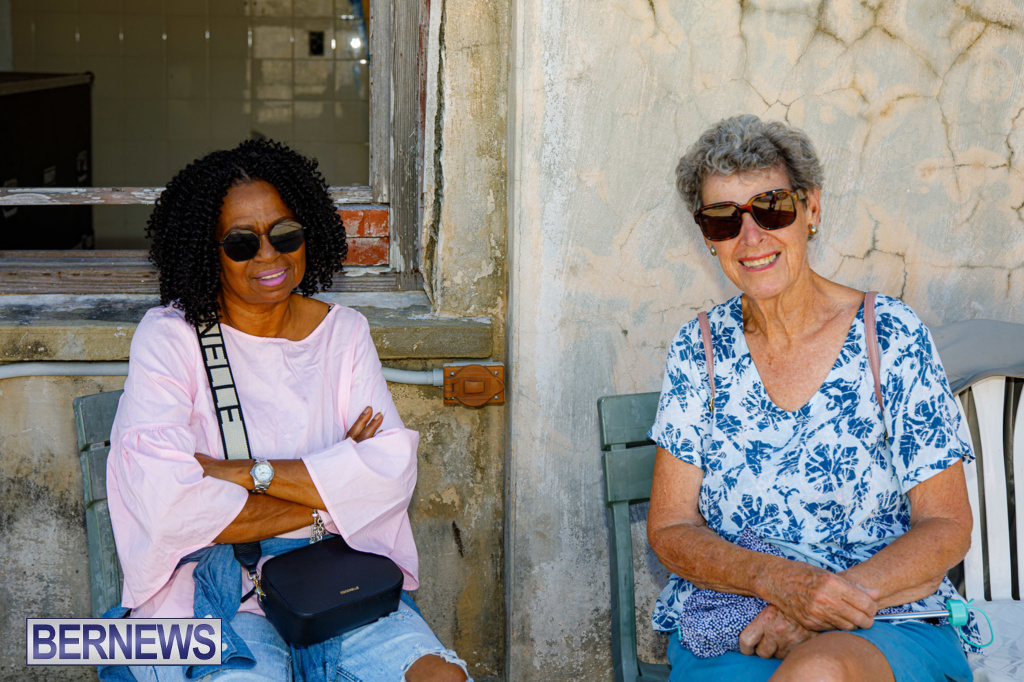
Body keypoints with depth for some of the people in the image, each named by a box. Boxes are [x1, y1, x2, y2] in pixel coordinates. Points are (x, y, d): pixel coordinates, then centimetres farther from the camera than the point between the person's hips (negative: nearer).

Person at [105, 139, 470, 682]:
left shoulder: (343, 332, 9)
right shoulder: (169, 338, -3)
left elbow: (393, 470, -4)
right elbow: (165, 506, -15)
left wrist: (244, 473, -12)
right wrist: (329, 497, -10)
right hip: (213, 585, -2)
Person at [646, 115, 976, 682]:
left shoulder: (891, 336, -2)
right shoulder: (700, 351, 4)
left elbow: (947, 528, 0)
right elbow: (670, 529, 3)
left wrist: (828, 601, -17)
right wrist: (775, 579, -18)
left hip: (889, 625, -1)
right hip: (724, 632, 1)